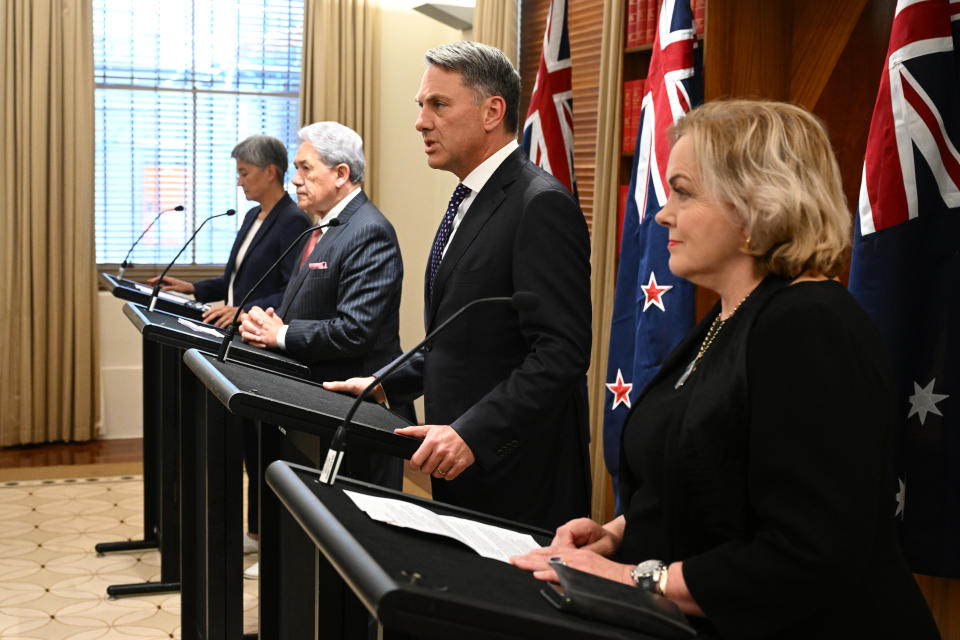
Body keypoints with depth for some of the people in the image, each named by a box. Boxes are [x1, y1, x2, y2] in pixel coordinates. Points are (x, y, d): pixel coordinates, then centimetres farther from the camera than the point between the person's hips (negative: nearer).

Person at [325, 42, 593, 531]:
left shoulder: (542, 205, -16)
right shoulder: (470, 202, 15)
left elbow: (560, 352, -22)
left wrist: (473, 434, -26)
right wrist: (387, 385, 14)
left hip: (515, 473, -9)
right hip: (462, 469, 9)